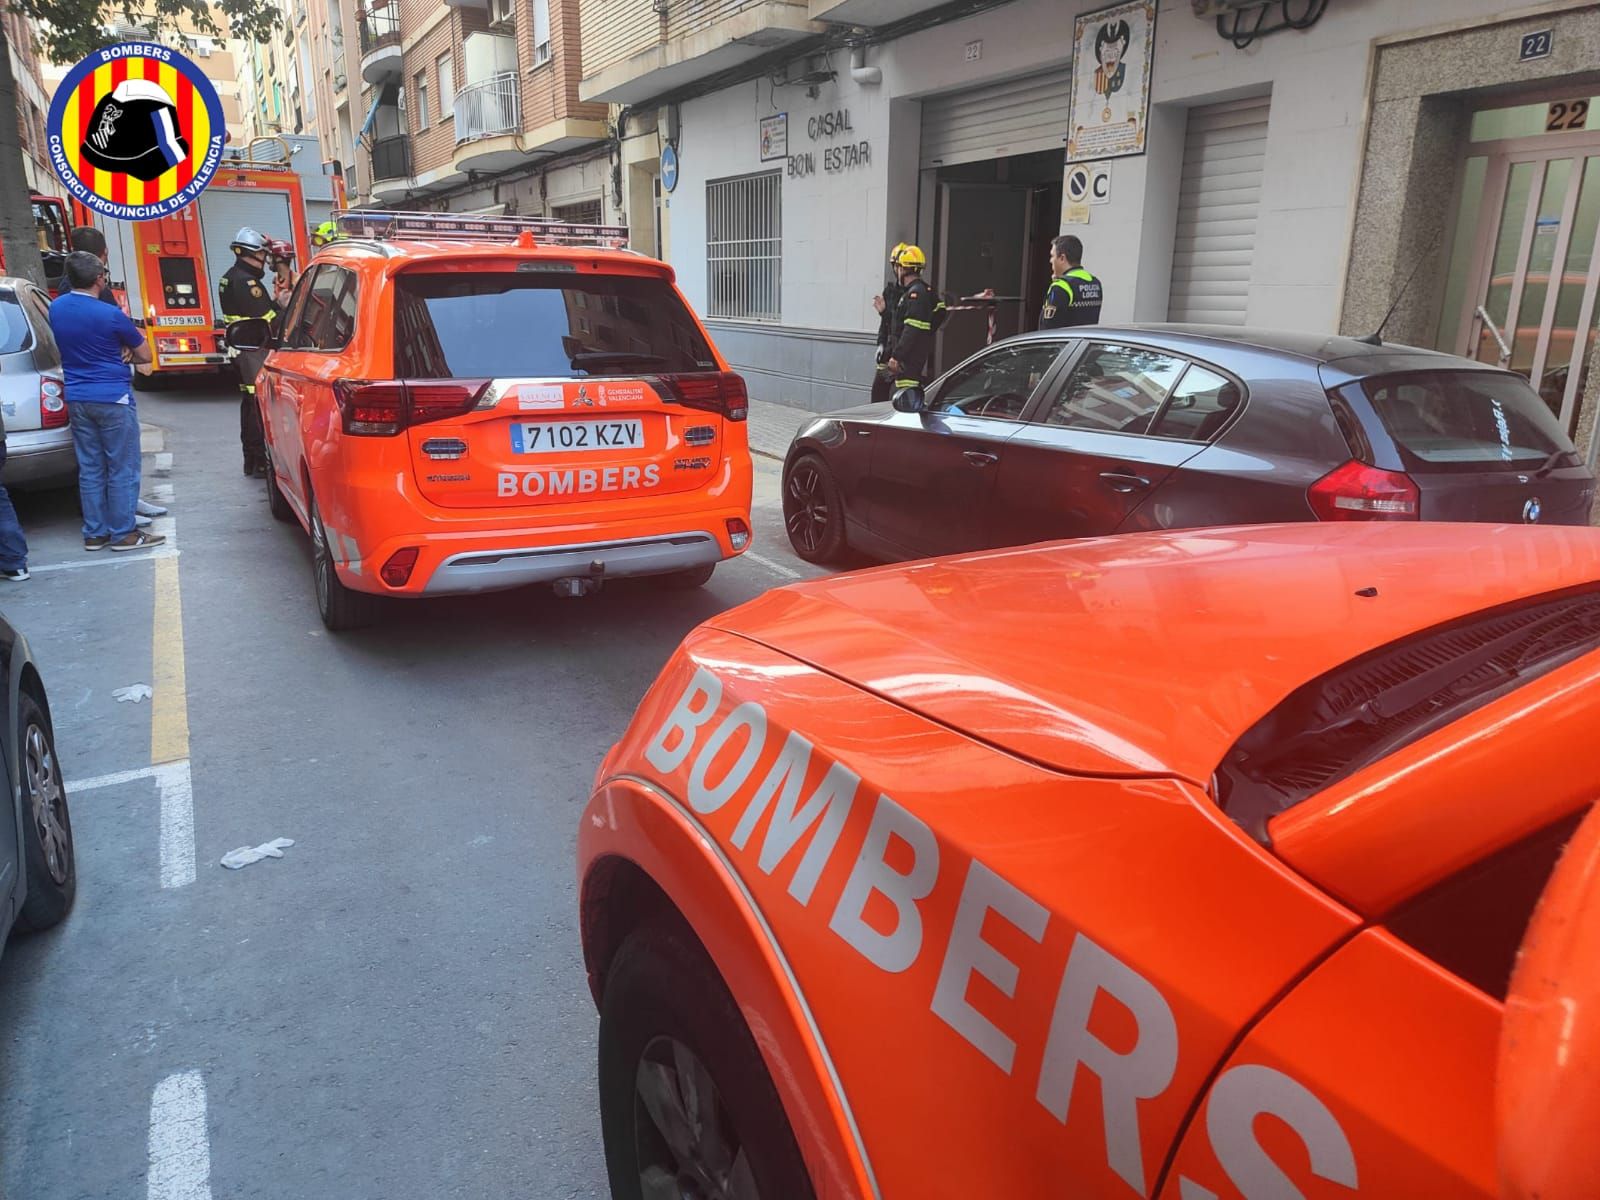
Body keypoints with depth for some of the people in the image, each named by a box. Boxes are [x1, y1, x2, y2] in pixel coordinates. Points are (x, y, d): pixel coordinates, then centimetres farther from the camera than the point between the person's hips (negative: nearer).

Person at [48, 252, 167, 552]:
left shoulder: (55, 309, 5)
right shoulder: (111, 314, -14)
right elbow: (145, 355, -5)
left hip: (77, 400, 7)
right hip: (113, 399, -6)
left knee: (90, 468, 11)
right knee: (122, 469, 1)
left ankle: (95, 533, 16)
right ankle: (123, 533, 4)